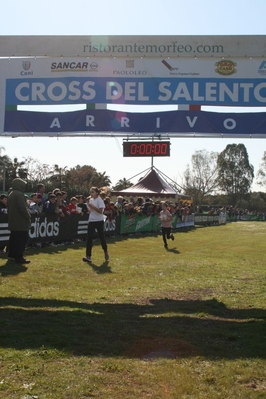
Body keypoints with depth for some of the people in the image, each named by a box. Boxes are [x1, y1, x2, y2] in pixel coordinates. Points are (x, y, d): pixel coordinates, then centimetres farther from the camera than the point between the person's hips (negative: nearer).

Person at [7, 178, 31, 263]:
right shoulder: (19, 194, -15)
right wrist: (28, 216, -11)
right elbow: (23, 208, -22)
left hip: (13, 222, 10)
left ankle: (12, 254, 23)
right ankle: (19, 257, -9)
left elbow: (9, 208, 20)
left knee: (14, 238, 17)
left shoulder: (11, 195, 16)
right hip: (21, 222, -10)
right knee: (22, 239, -7)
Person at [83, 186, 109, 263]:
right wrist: (90, 210, 2)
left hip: (99, 221, -5)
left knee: (101, 237, 6)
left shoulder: (99, 200, -9)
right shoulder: (91, 200, 11)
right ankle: (88, 256, -7)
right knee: (89, 238, -5)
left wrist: (92, 207, -22)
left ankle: (106, 252, 31)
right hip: (91, 221, 6)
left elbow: (100, 211, -18)